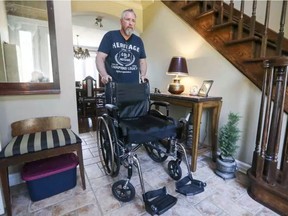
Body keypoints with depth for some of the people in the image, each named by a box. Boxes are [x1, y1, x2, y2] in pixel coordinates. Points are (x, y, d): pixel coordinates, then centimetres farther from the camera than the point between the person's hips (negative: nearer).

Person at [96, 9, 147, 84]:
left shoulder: (138, 41, 15)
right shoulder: (110, 36, 4)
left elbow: (142, 62, 18)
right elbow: (100, 58, -2)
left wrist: (143, 75, -3)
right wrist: (104, 75, -20)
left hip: (133, 86, 4)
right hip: (113, 85, -3)